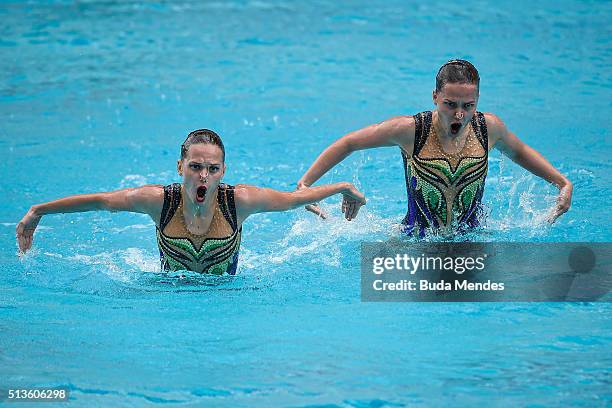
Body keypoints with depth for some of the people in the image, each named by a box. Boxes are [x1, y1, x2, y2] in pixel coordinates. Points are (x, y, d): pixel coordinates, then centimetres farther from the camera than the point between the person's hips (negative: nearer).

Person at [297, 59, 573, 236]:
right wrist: (305, 184, -9)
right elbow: (348, 143, -3)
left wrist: (563, 183, 16)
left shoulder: (489, 128, -6)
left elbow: (518, 151, 19)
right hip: (416, 241, -3)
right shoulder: (410, 130, -16)